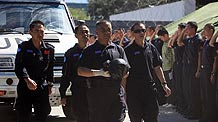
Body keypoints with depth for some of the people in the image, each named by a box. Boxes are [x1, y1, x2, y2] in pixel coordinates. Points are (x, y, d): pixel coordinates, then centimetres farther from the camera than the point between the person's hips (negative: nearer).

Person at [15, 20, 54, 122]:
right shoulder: (23, 47, -2)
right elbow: (19, 67, -12)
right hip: (25, 88, -3)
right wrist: (27, 80, -26)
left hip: (42, 89, 3)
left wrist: (50, 84, 16)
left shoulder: (49, 49, 10)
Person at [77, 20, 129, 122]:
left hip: (117, 94, 2)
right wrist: (99, 72, -17)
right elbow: (80, 71, -4)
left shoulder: (118, 49, 15)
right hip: (96, 94, -2)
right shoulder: (90, 50, 7)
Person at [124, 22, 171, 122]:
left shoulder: (151, 48, 9)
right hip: (133, 90, -3)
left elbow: (157, 68, 14)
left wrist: (164, 84, 10)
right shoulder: (128, 50, -4)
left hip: (149, 88, 4)